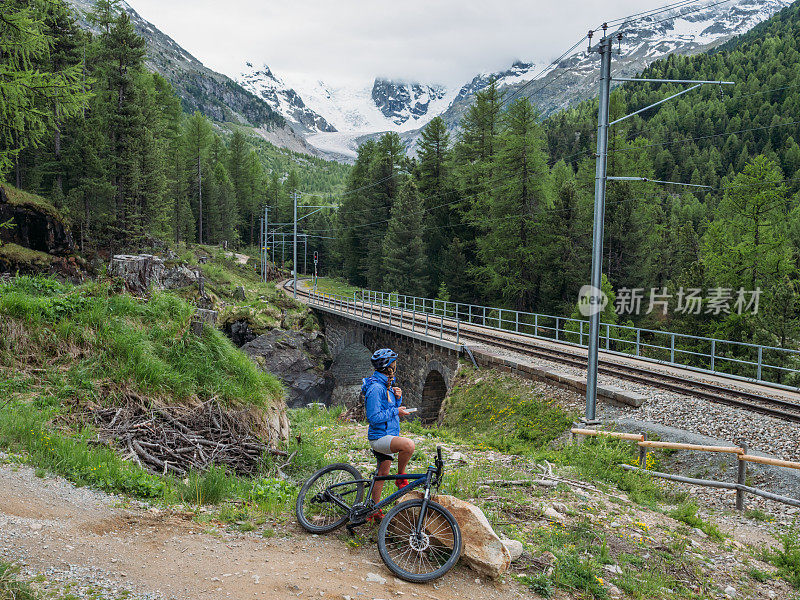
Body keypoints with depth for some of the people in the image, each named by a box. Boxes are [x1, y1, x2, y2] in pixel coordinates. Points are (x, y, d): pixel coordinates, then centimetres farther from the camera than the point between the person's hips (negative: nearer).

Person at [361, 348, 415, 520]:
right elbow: (373, 417, -23)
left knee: (383, 473, 15)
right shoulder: (376, 388, -20)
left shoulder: (387, 384, 13)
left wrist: (398, 398, 0)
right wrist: (395, 411, -18)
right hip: (380, 437, -10)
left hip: (389, 436, 10)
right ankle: (401, 478, -9)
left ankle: (374, 510, 26)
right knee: (408, 444, -32)